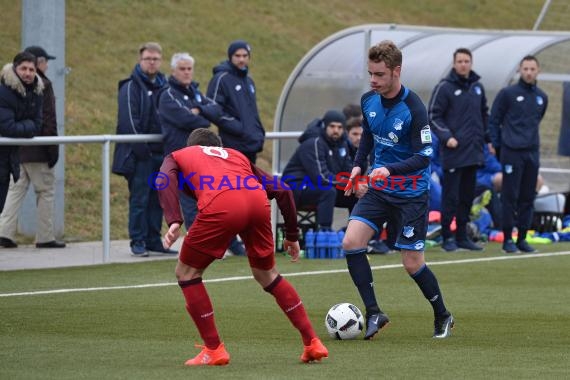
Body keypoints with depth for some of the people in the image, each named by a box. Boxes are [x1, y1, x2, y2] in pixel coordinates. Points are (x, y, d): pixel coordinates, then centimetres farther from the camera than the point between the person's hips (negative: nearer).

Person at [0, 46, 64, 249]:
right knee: (45, 191, 3)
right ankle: (45, 237, 4)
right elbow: (48, 119, -15)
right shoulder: (43, 85, -12)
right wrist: (53, 149, -11)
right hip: (37, 149, -6)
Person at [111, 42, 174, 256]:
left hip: (160, 152, 6)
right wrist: (140, 147, -17)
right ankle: (138, 242, -3)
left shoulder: (164, 86, 16)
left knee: (158, 198, 7)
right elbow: (129, 120, -11)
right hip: (140, 154, -6)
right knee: (139, 198, -6)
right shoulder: (131, 87, -4)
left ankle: (153, 240, 12)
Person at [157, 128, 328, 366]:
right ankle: (312, 343, 23)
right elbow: (281, 191, 31)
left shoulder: (177, 157, 32)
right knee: (267, 274, 26)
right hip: (257, 203, 4)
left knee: (186, 273, 18)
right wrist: (292, 236, 39)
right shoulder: (236, 156, 40)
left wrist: (174, 222, -5)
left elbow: (166, 181, 6)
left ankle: (214, 350, 14)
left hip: (220, 206, -4)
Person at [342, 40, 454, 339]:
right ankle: (374, 314, -5)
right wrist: (358, 165, 5)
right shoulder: (369, 100, -1)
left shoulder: (413, 109, -21)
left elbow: (424, 156, -21)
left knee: (412, 264, -1)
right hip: (379, 190, 6)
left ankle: (442, 316, 23)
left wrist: (390, 169, -35)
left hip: (411, 194, -6)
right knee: (351, 242, -13)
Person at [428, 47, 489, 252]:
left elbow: (484, 114, 22)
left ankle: (462, 236, 16)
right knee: (451, 196, -4)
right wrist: (446, 136, -17)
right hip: (453, 151, -6)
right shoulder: (445, 87, -5)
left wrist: (489, 138, 14)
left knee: (467, 196, 10)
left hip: (473, 151, 6)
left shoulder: (477, 87, 13)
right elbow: (433, 116, -6)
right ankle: (447, 237, 1)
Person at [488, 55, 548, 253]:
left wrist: (531, 139, 14)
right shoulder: (508, 94, -3)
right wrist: (497, 145, -2)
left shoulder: (541, 97, 11)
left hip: (532, 153, 5)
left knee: (528, 198, 6)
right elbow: (493, 120, 1)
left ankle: (522, 238, 13)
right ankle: (508, 239, 0)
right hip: (512, 153, -5)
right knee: (510, 196, -4)